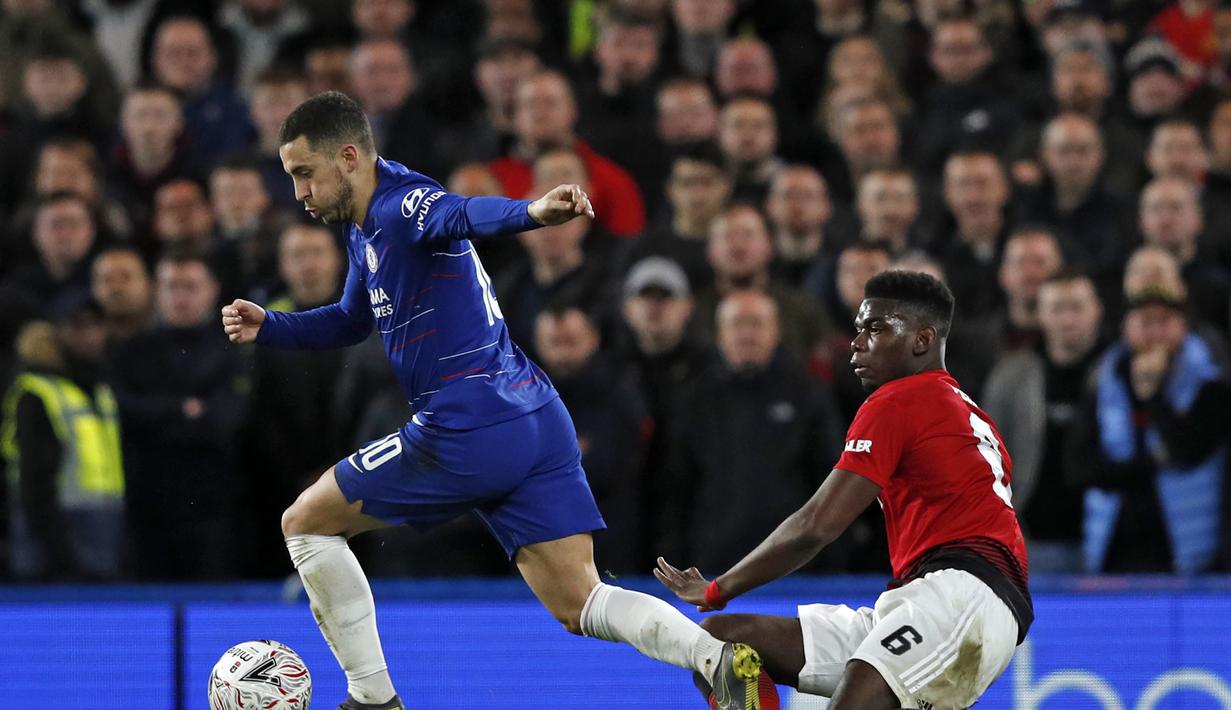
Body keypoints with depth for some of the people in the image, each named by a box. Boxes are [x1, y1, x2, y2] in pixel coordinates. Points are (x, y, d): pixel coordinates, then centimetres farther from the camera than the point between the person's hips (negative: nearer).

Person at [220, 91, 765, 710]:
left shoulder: (401, 203, -11)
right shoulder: (365, 227, 19)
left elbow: (464, 216, -35)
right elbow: (351, 322, 37)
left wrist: (531, 212, -56)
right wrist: (267, 327, 22)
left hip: (468, 435, -10)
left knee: (305, 524, 8)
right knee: (578, 606, 3)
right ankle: (721, 658, -19)